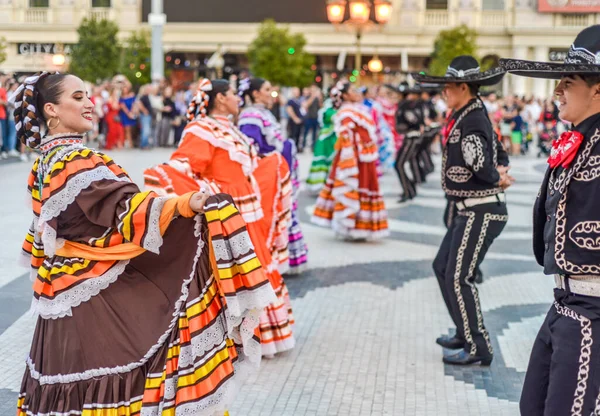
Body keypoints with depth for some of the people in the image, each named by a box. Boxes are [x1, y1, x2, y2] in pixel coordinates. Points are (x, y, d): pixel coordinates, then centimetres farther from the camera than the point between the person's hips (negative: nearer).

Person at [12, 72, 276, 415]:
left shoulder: (46, 161, 13)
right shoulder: (74, 161, -18)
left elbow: (43, 231, 23)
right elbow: (125, 207, -31)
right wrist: (186, 204, -43)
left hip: (71, 298, 10)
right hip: (101, 298, -10)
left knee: (73, 383, 17)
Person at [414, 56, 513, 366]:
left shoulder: (471, 122, -20)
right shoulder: (466, 116, 10)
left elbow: (481, 166, -27)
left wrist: (498, 179, -7)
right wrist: (498, 174, -6)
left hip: (482, 212, -10)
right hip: (470, 210, 10)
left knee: (458, 279, -4)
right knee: (442, 267, 18)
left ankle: (478, 349, 7)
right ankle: (465, 333, 32)